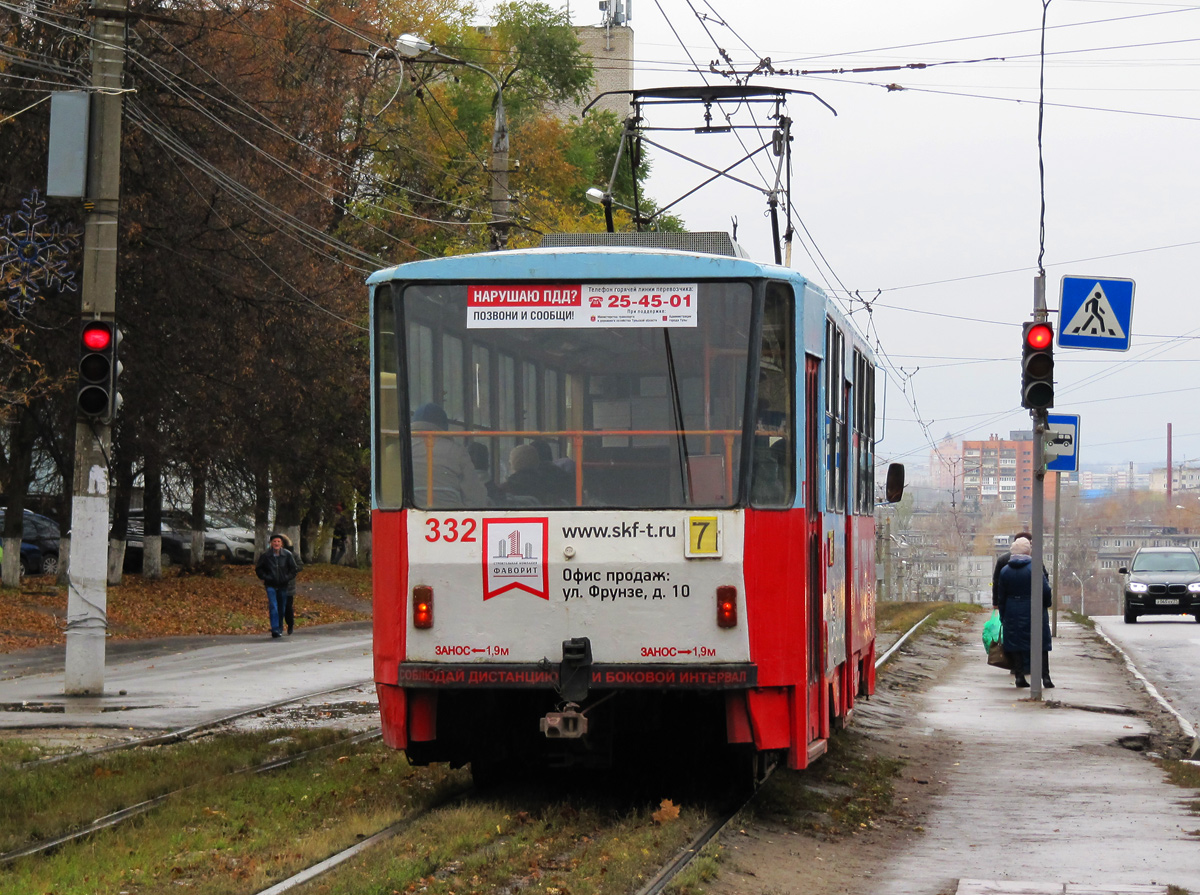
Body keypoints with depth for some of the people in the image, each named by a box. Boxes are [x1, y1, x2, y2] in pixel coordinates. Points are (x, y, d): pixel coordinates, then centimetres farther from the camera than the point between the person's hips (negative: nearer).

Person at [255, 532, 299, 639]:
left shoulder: (287, 555, 0)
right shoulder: (265, 555, -4)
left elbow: (293, 569, 10)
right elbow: (258, 569, 7)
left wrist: (288, 578, -3)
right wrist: (265, 577, -6)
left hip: (283, 586, 2)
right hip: (271, 585, -2)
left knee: (282, 608, 8)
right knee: (273, 607, -15)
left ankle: (280, 629, 22)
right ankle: (275, 629, -20)